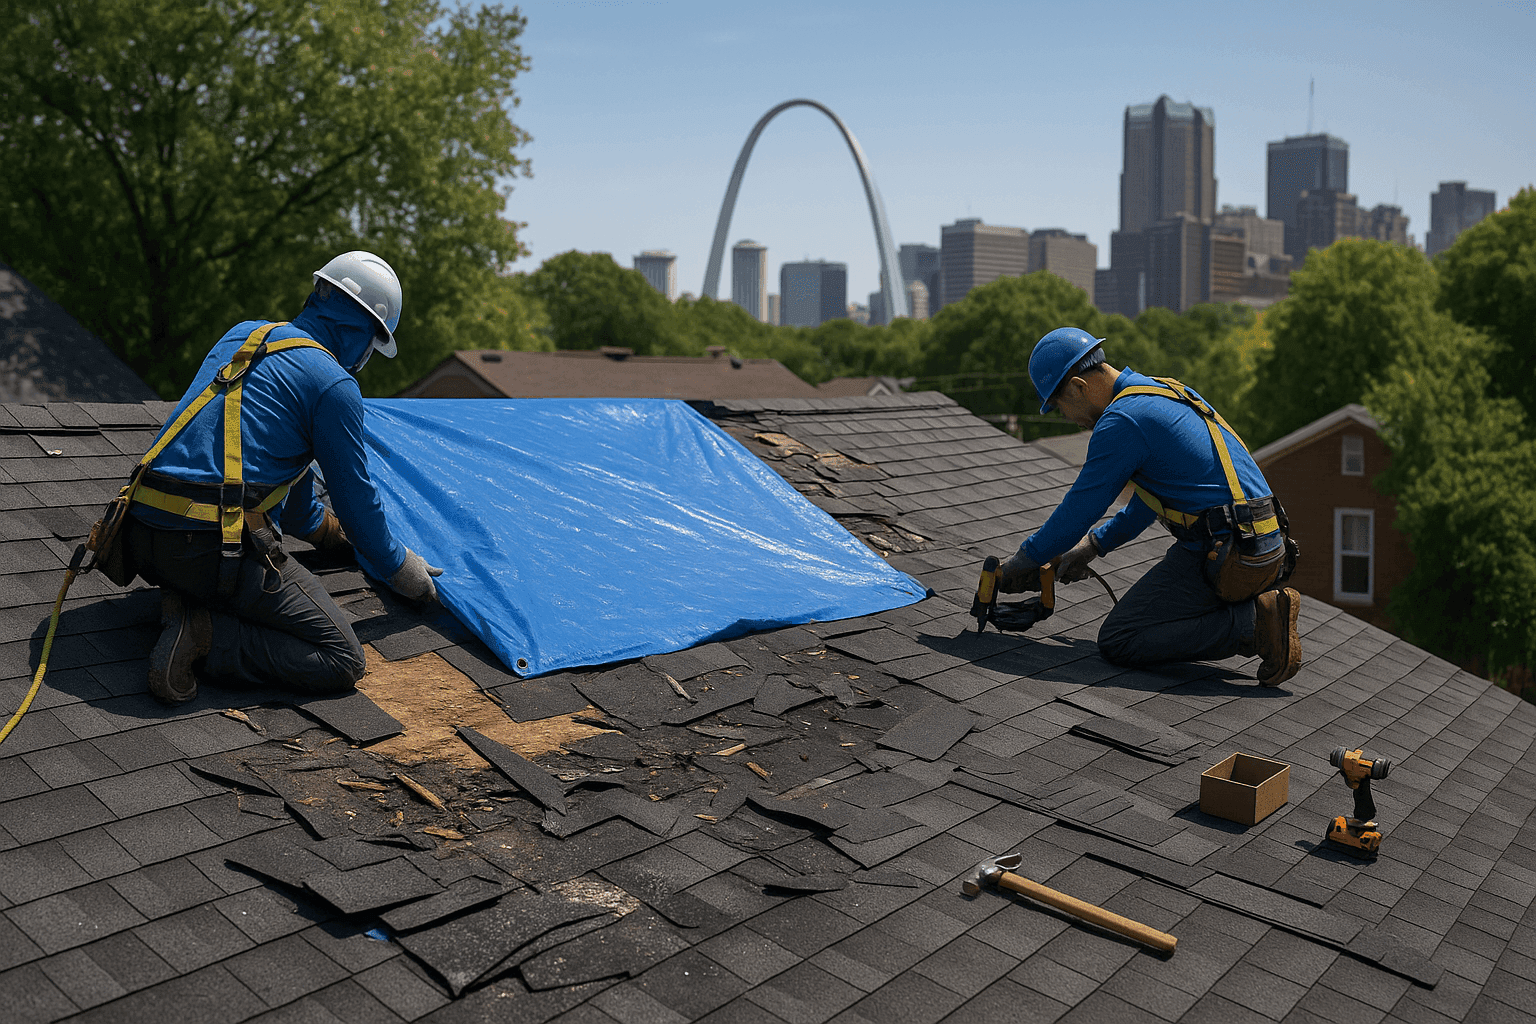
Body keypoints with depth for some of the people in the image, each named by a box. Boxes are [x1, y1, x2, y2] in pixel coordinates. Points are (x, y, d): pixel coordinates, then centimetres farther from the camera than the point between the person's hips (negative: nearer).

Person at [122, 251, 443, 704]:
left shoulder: (242, 334, 20)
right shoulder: (333, 383, -5)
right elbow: (355, 494, 3)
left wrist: (319, 525, 46)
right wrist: (400, 568, 20)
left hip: (142, 538, 8)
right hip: (215, 549, -8)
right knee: (343, 661, -3)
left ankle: (185, 601, 10)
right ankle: (203, 635, -15)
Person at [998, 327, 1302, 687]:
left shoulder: (1122, 420, -14)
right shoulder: (1167, 392, 17)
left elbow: (1077, 510, -9)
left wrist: (1021, 563, 6)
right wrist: (1094, 545, 29)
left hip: (1226, 559, -10)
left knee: (1117, 641, -7)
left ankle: (1253, 622, -10)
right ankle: (1261, 608, 9)